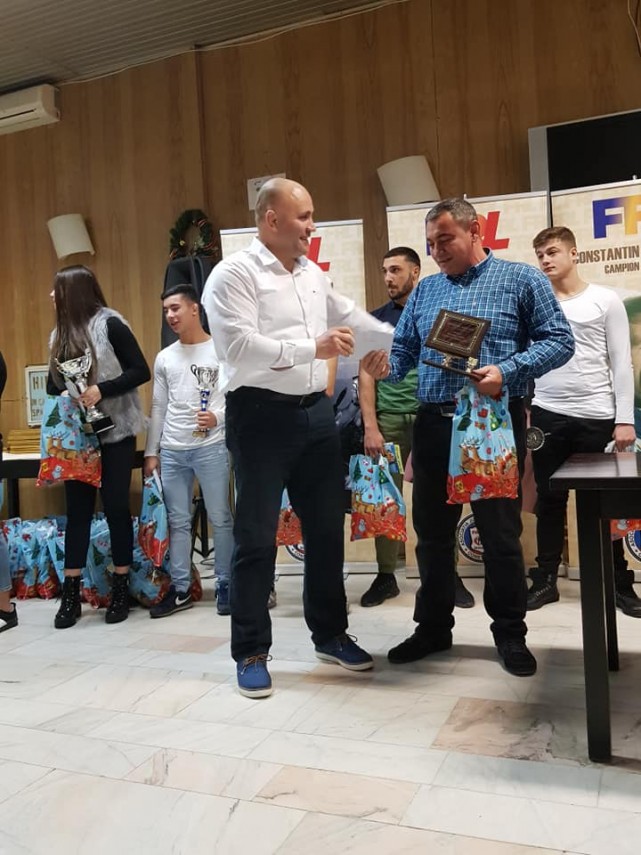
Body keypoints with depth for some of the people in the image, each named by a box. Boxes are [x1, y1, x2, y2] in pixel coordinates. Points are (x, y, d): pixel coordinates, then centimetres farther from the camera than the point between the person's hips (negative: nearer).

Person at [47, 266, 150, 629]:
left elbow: (141, 371, -11)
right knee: (78, 509, 5)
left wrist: (100, 390, -21)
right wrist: (64, 396, -8)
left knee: (116, 506, 1)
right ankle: (71, 595, 10)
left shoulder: (110, 324, -6)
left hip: (115, 433, -5)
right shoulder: (60, 333, 12)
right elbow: (53, 385, 14)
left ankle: (121, 590, 13)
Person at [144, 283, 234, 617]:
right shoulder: (164, 358, 14)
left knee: (220, 519, 0)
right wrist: (151, 452, 11)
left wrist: (218, 417, -19)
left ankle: (225, 586, 11)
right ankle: (180, 589, 16)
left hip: (211, 447, -4)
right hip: (171, 451, 4)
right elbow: (158, 408, 15)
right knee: (178, 522, 7)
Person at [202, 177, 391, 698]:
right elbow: (239, 345, -21)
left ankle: (331, 634, 29)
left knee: (326, 529, 13)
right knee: (257, 537, 0)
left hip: (317, 412, 7)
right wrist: (312, 348, -25)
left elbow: (352, 318, 25)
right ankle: (251, 653, 14)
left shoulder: (313, 275, 15)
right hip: (262, 415, -7)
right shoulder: (234, 274, -8)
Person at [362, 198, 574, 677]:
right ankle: (434, 626, 26)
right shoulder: (425, 290, 14)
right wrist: (384, 367, -12)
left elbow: (559, 340, -5)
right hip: (434, 425, 5)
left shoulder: (522, 279, 1)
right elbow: (405, 351, 11)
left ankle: (511, 632, 21)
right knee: (432, 531, 11)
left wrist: (507, 372, -20)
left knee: (501, 532, 3)